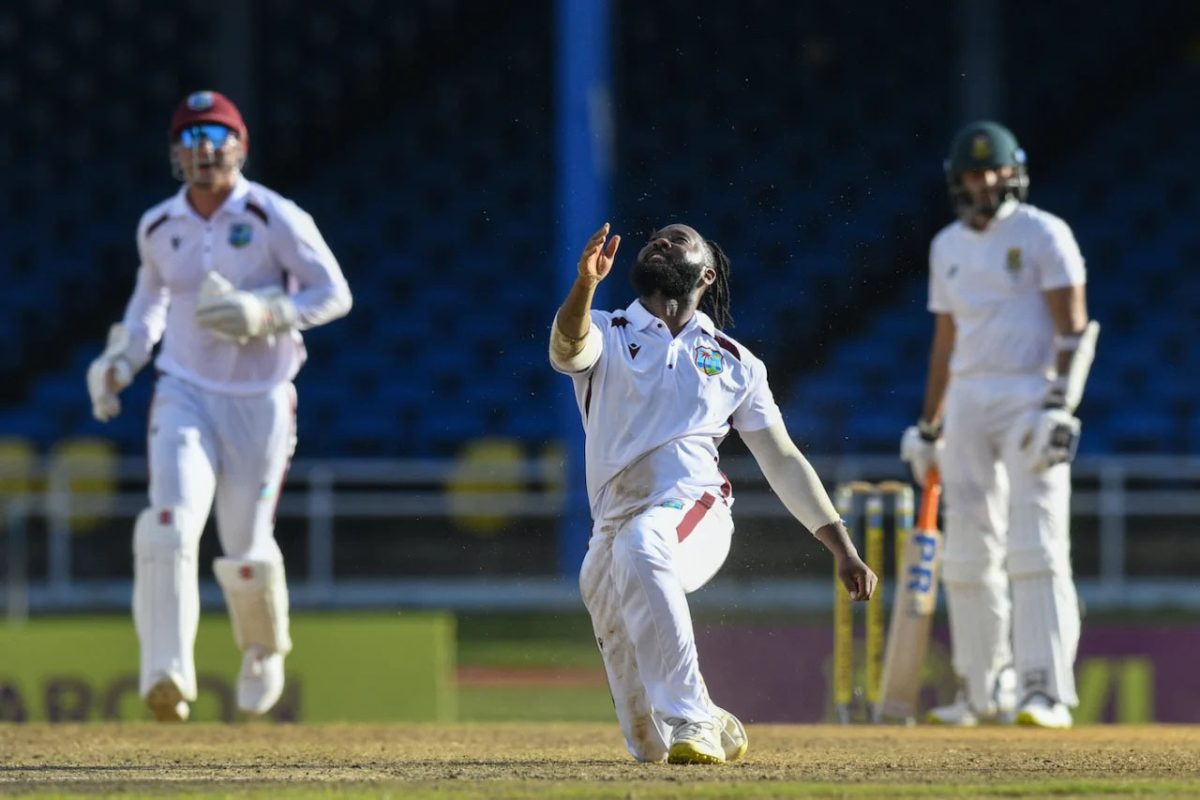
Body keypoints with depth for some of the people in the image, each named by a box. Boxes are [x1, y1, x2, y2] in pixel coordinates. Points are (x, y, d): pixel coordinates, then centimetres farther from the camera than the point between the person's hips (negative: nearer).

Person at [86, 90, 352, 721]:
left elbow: (334, 294, -8)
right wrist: (122, 357, 8)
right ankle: (166, 674, -29)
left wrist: (267, 313, -23)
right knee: (170, 522, -22)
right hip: (186, 396, 2)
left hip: (261, 402, -2)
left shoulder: (275, 219, -10)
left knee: (247, 551, 5)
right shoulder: (158, 227, 3)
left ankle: (264, 652, 38)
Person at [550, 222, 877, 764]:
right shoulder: (607, 336, 14)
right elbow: (568, 347, -11)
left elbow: (782, 460, 16)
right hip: (615, 530, 2)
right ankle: (714, 728, 35)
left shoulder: (734, 362, 17)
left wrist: (843, 549, 7)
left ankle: (691, 718, -36)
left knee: (641, 545, -39)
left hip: (695, 515, -2)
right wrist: (585, 284, -32)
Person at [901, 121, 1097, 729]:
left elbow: (1075, 329, -9)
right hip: (967, 401, 6)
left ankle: (1047, 693, -19)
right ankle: (987, 691, 15)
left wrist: (1060, 404, -20)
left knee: (1036, 548, -14)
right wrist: (928, 426, 20)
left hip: (1030, 397, -6)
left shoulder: (1043, 234, -3)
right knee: (968, 554, 5)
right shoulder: (947, 246, 15)